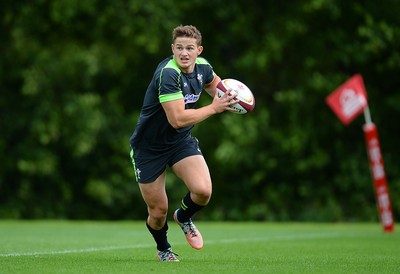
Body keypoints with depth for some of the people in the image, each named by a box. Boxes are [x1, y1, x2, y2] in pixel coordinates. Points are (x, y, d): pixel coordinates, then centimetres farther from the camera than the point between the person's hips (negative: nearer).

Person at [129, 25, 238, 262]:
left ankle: (184, 217, 16)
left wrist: (224, 97, -2)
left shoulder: (202, 67, -6)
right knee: (158, 211, 2)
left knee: (203, 191, -20)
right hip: (149, 147, -5)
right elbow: (178, 119, -34)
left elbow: (214, 83, 20)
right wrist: (213, 108, -27)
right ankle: (163, 249, 36)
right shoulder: (168, 74, -29)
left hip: (182, 141, 5)